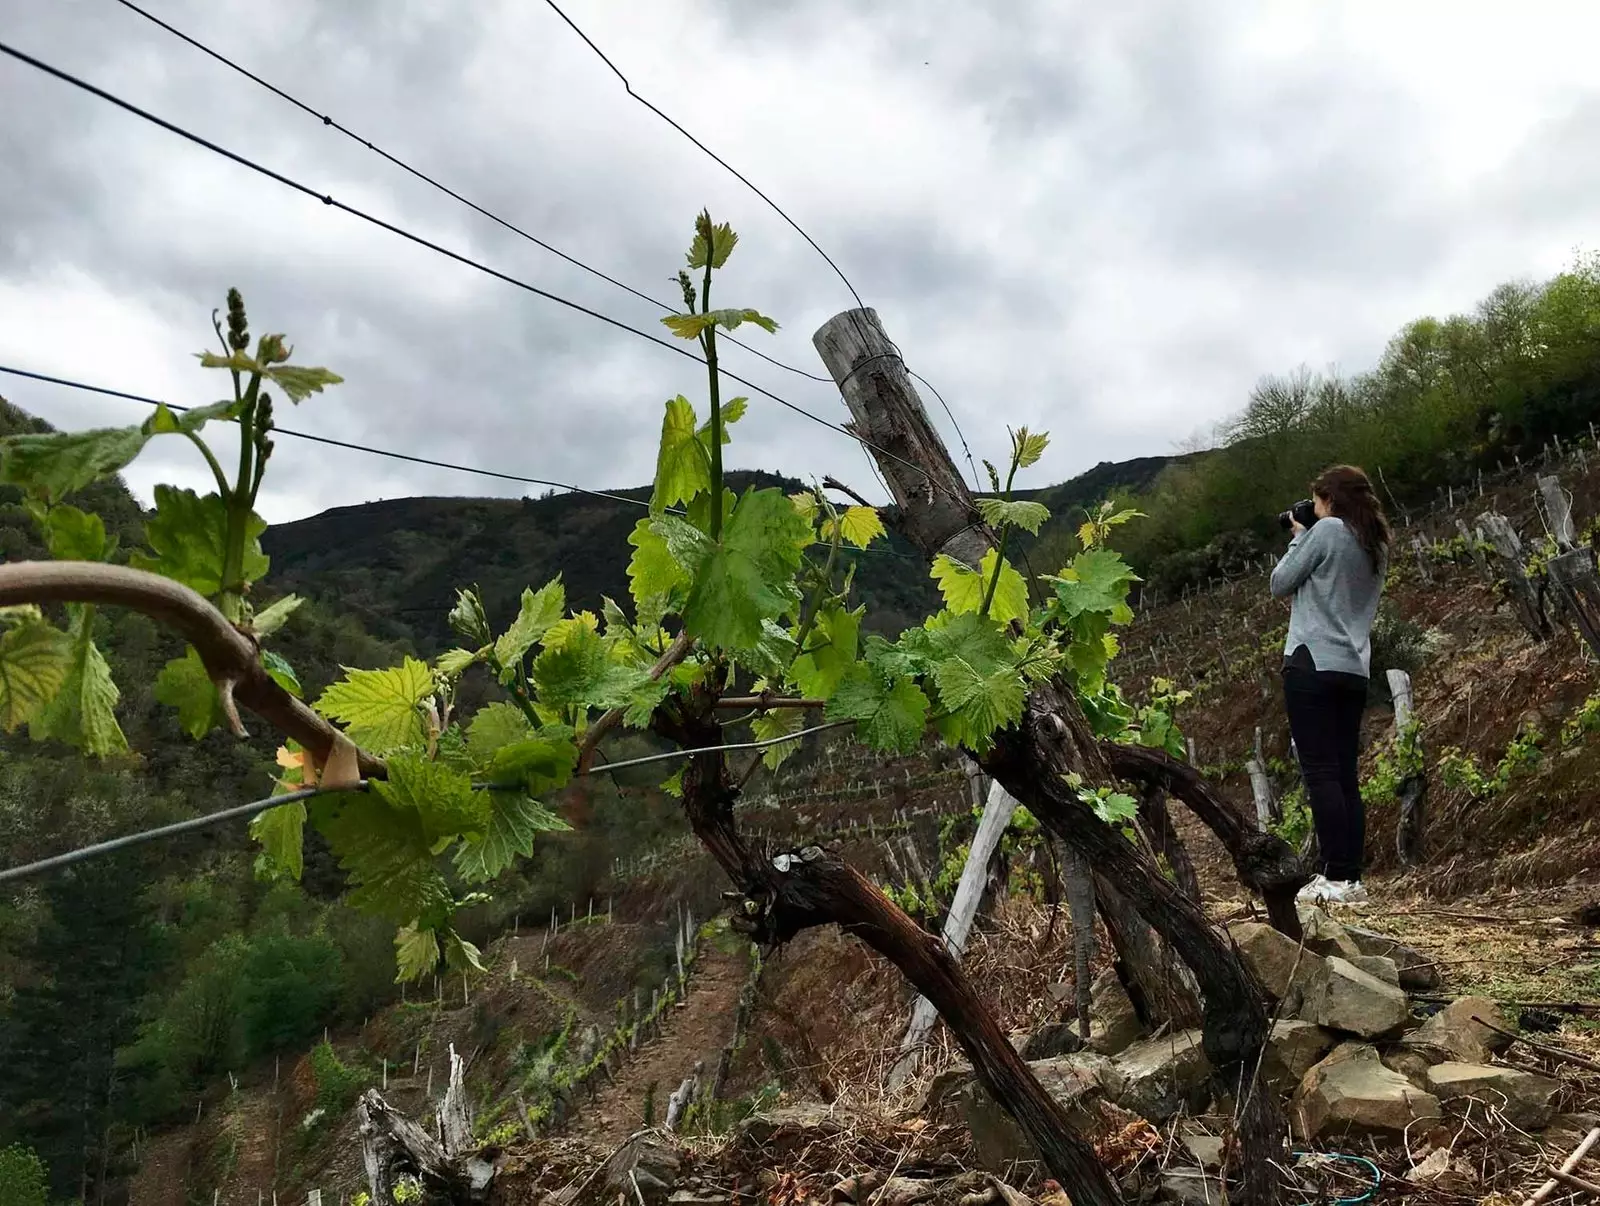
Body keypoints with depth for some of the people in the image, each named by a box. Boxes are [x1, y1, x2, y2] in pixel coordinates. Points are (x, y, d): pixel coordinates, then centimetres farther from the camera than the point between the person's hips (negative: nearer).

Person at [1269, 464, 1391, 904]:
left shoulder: (1327, 530, -5)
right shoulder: (1376, 546, 18)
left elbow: (1280, 583, -1)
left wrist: (1299, 537, 12)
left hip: (1313, 662, -8)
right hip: (1355, 670, 8)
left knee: (1320, 772, -9)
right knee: (1346, 775, 8)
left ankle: (1336, 877, -11)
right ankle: (1352, 877, 7)